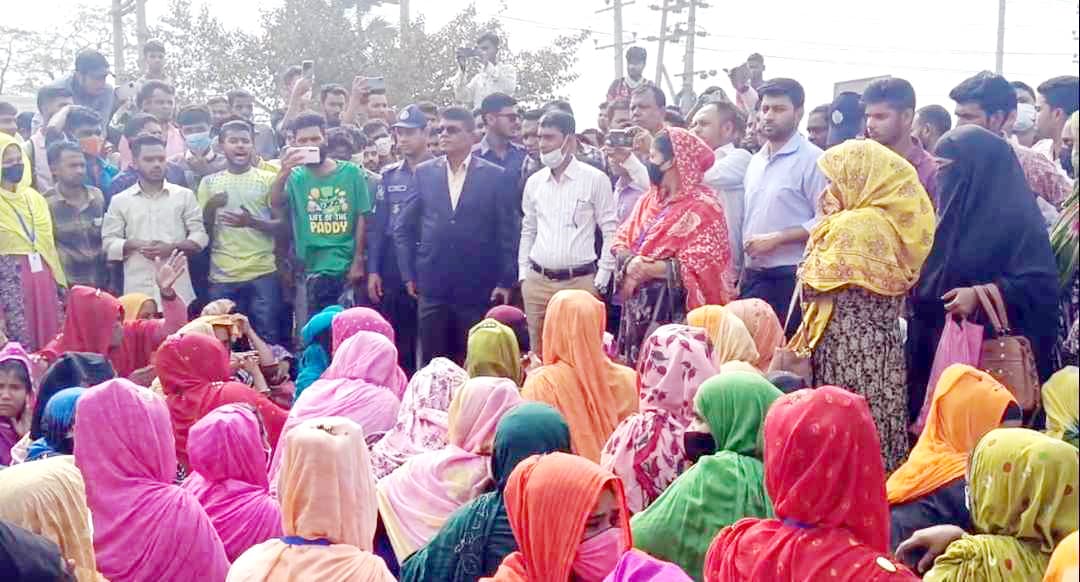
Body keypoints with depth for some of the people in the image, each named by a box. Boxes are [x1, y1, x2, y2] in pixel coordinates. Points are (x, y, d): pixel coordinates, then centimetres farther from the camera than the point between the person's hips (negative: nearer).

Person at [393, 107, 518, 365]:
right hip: (432, 286, 2)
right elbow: (403, 226, 10)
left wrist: (505, 281, -3)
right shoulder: (424, 172, 7)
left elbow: (507, 233, 0)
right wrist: (408, 274, 5)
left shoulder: (495, 176, 0)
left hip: (478, 288, -2)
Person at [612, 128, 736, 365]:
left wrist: (653, 269, -18)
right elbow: (620, 241, 12)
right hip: (639, 310, 7)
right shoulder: (649, 201, 14)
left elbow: (702, 267, -16)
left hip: (677, 314, -7)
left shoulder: (701, 207, -10)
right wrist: (630, 262, -11)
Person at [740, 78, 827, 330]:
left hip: (791, 276, -7)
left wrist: (775, 238, -15)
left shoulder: (813, 159, -7)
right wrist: (742, 274, 13)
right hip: (754, 275, 7)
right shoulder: (756, 160, 15)